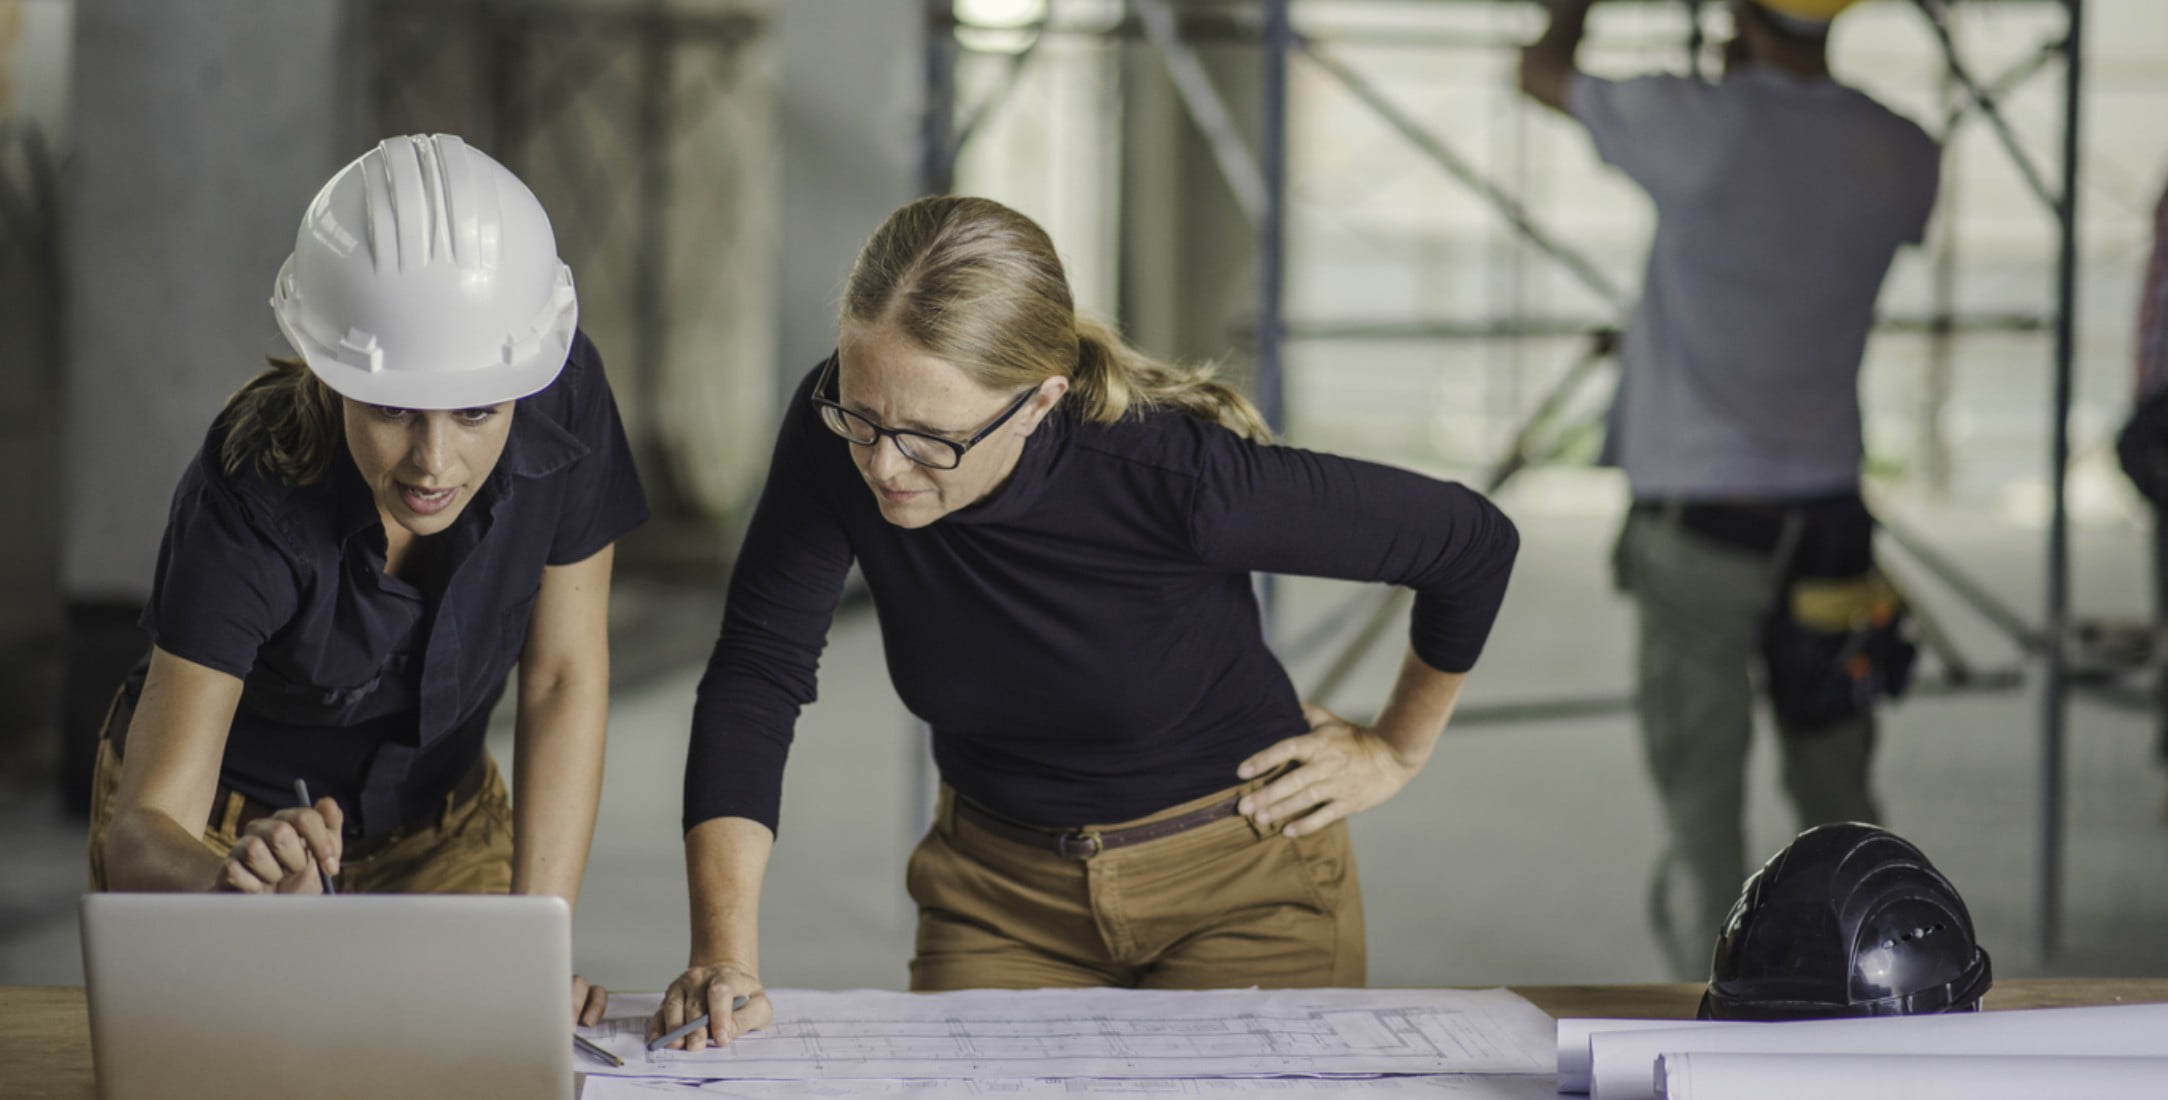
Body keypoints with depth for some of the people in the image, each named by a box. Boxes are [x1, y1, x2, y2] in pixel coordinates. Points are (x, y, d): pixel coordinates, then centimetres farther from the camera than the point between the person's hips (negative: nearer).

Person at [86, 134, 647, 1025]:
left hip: (436, 812, 2)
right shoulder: (249, 505, -33)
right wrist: (232, 888, -58)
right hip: (223, 828, -2)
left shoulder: (563, 400, -24)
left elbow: (564, 681, -14)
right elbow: (143, 834, -35)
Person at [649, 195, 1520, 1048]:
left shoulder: (1172, 474, -32)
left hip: (1237, 886, -3)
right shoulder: (836, 440, -22)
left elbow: (1473, 543, -19)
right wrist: (725, 953, -30)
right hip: (999, 888, 3)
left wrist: (1395, 752, -4)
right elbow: (755, 674, -18)